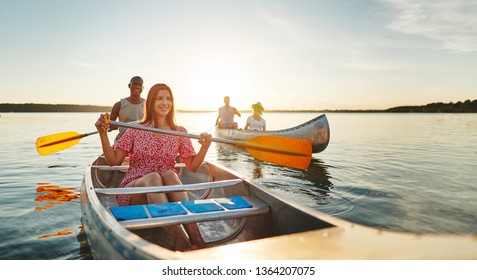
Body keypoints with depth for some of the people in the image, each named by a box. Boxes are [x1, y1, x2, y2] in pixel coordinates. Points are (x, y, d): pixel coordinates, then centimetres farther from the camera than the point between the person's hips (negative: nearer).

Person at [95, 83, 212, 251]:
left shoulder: (180, 132, 9)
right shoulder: (136, 130, 6)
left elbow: (192, 166, 5)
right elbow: (114, 161, 2)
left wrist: (205, 147, -11)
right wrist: (103, 134, -8)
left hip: (165, 193, 1)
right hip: (133, 192, -1)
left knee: (170, 174, -33)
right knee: (153, 177, -35)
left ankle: (196, 238, -45)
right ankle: (180, 242, -55)